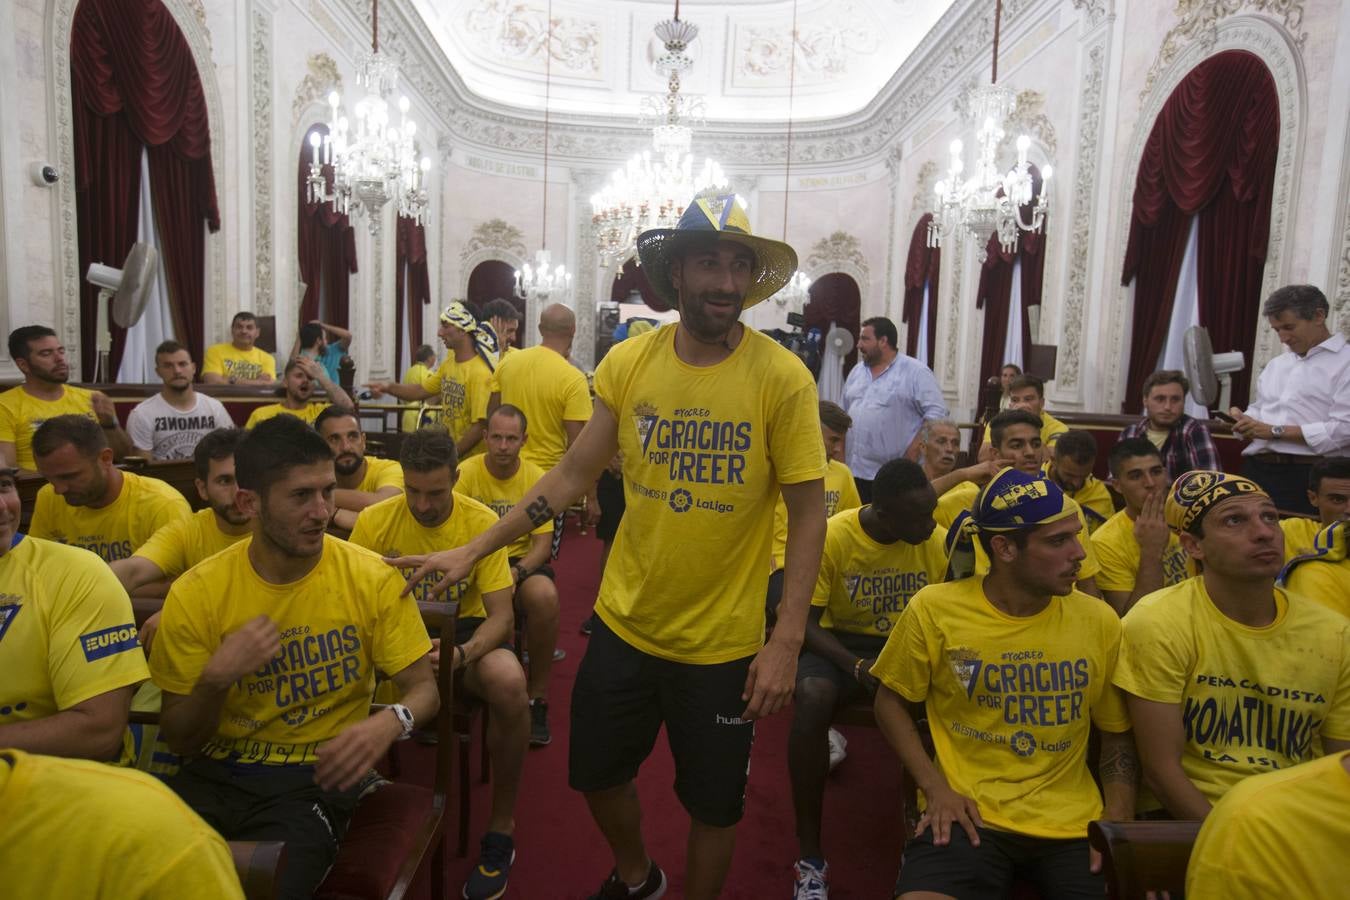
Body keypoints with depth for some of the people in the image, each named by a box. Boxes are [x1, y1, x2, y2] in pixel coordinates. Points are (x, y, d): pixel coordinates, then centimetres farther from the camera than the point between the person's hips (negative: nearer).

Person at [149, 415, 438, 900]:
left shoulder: (373, 579, -11)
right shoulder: (196, 594, -8)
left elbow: (424, 689, -6)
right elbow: (179, 742, -1)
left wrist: (391, 721, -29)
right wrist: (215, 679, -22)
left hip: (316, 775, -2)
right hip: (216, 771, 2)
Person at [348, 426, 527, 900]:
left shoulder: (482, 522, -15)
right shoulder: (374, 520, -11)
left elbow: (501, 615, -14)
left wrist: (462, 653, -35)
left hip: (463, 629, -1)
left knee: (509, 684, -34)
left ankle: (501, 828, -10)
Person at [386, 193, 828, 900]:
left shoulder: (782, 377, -14)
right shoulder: (628, 362, -6)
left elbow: (808, 512, -11)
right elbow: (572, 474, 0)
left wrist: (787, 640, -16)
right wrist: (472, 551, -3)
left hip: (723, 643, -3)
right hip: (623, 622, 3)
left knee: (713, 804, 16)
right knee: (598, 774, 21)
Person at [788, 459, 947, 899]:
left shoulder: (940, 540, -8)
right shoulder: (832, 536, -18)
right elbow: (807, 621, -12)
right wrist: (856, 666, -27)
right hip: (842, 642, -2)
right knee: (811, 699, -35)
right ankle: (810, 857, -18)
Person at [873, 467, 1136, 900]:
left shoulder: (1100, 621, -1)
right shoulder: (934, 609, -9)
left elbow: (1117, 736, 10)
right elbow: (891, 703, 3)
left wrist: (1118, 825, -4)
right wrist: (935, 787, -8)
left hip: (1073, 825, 3)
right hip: (969, 816, -3)